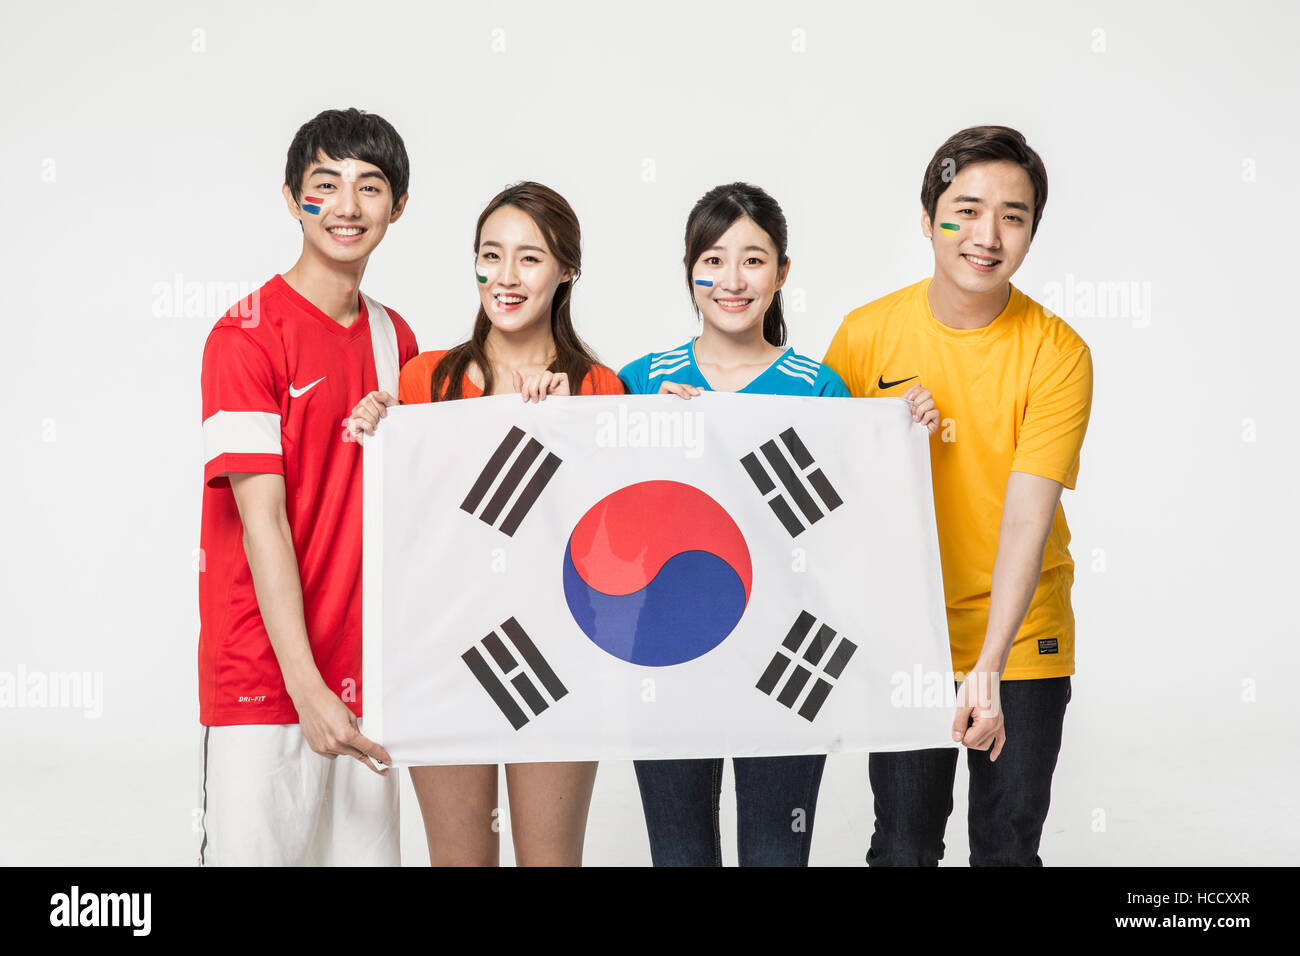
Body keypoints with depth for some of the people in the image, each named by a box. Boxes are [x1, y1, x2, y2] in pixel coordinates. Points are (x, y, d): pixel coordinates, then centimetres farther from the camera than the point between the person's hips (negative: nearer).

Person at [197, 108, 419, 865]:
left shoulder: (396, 339, 10)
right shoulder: (248, 335, -10)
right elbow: (262, 520, -14)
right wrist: (307, 686, -17)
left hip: (362, 675, 6)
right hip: (265, 681, -6)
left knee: (369, 845, 9)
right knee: (258, 847, -2)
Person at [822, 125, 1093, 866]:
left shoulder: (1058, 355, -12)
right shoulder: (867, 334, -7)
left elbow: (1028, 514, -19)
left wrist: (989, 665, -28)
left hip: (1022, 639, -1)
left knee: (1010, 844, 8)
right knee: (903, 843, 8)